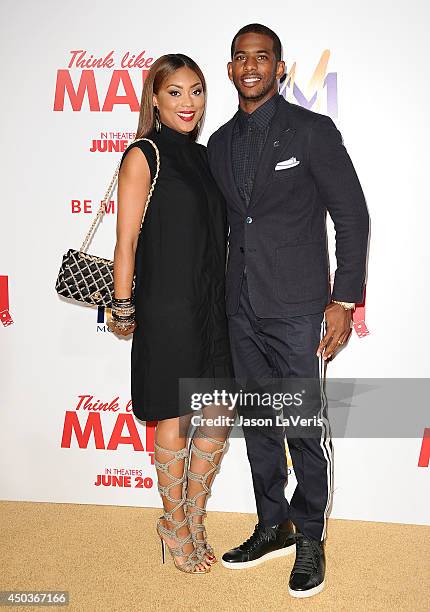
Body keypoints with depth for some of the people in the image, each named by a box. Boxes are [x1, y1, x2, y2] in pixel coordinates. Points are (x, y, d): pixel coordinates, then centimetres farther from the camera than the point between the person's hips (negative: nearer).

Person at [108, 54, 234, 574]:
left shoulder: (202, 155, 13)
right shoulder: (144, 156, -7)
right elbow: (126, 241, -8)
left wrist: (225, 300, 13)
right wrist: (123, 310, -7)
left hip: (212, 307, 7)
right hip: (166, 310, -7)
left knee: (220, 415, 11)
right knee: (175, 422, 7)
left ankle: (194, 516, 32)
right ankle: (174, 524, 29)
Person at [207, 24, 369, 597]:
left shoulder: (312, 130, -4)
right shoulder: (220, 143, 12)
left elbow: (353, 216, -5)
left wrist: (344, 300, -10)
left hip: (297, 311, -5)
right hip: (241, 311, 6)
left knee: (307, 429, 3)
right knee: (258, 425, 14)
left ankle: (311, 540, 24)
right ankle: (273, 527, 33)